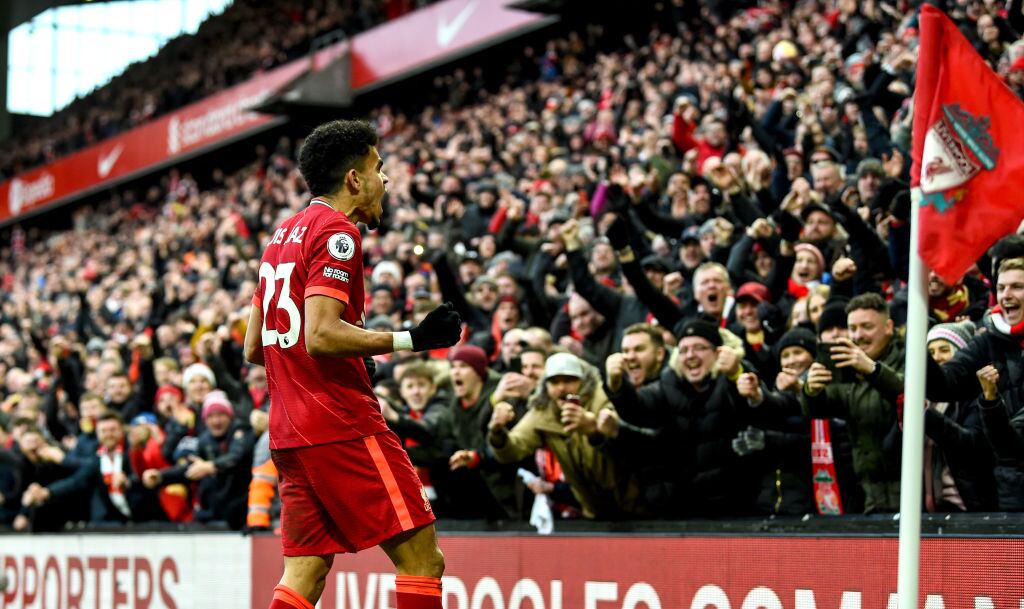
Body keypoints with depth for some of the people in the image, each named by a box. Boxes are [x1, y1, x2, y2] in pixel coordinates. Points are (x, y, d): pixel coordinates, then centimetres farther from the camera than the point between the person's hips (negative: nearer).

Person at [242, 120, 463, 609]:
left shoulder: (284, 236, 20)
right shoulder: (336, 232, -9)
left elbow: (252, 348, 22)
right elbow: (321, 335, -21)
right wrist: (412, 339, -17)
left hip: (288, 435, 9)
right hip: (341, 427, -9)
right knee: (422, 559, -6)